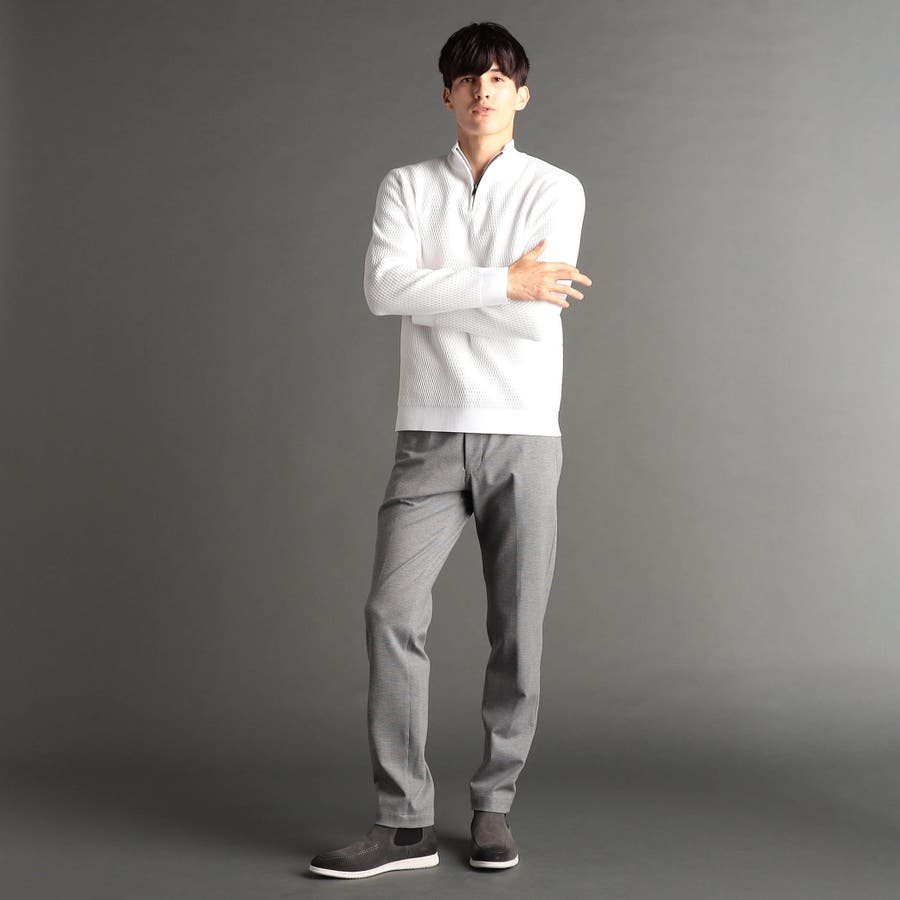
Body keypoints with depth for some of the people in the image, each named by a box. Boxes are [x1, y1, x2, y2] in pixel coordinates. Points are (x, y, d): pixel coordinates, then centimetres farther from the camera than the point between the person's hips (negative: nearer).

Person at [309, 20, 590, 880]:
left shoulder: (556, 189, 4)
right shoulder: (406, 187, 8)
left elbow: (535, 315, -11)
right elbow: (384, 288, -11)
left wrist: (435, 288, -6)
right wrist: (502, 281, -15)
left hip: (523, 433, -1)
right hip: (431, 435, 1)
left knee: (517, 629, 2)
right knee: (393, 613, -9)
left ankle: (492, 805, 17)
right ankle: (403, 821, -1)